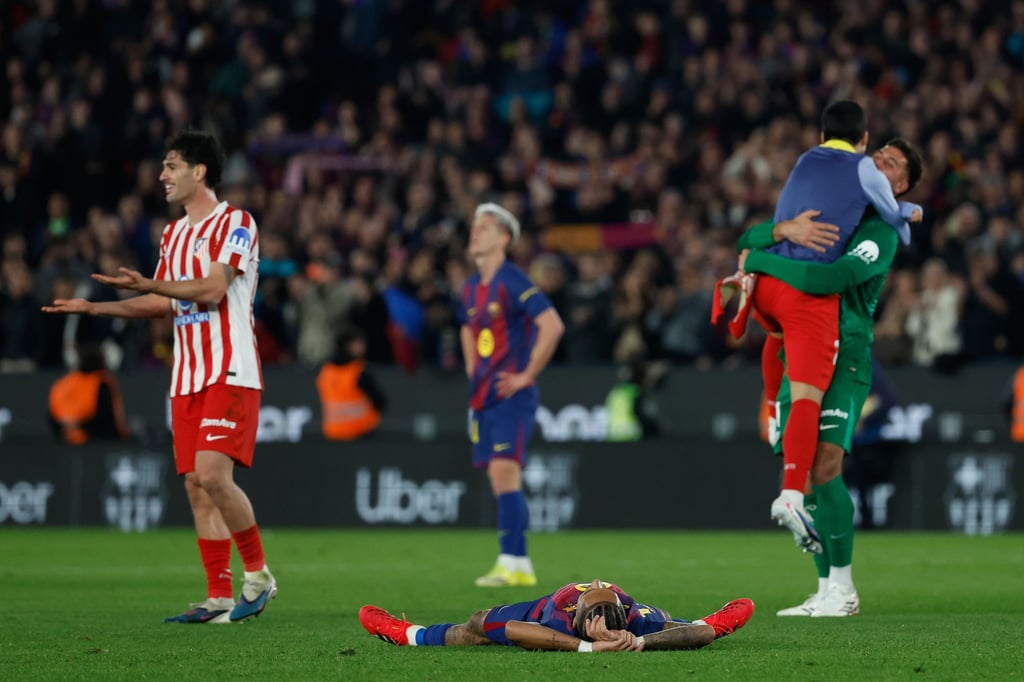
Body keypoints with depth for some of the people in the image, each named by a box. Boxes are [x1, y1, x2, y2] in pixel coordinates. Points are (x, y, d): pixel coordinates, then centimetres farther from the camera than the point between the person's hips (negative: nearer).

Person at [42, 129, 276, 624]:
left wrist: (149, 283, -21)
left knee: (212, 474, -20)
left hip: (231, 374, -8)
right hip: (187, 378, 8)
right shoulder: (173, 235, 19)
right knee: (196, 487, 2)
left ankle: (258, 574, -5)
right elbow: (163, 304, 25)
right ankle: (219, 597, 4)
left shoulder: (235, 223, -5)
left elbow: (212, 289, -17)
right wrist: (92, 307, 19)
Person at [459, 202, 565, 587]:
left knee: (504, 472, -15)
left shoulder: (513, 282, -12)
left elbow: (553, 326, -21)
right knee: (498, 479, 7)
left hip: (511, 396, -8)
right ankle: (519, 565, 11)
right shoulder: (471, 288, 14)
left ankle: (512, 564, -16)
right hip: (483, 397, 8)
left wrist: (527, 375, -18)